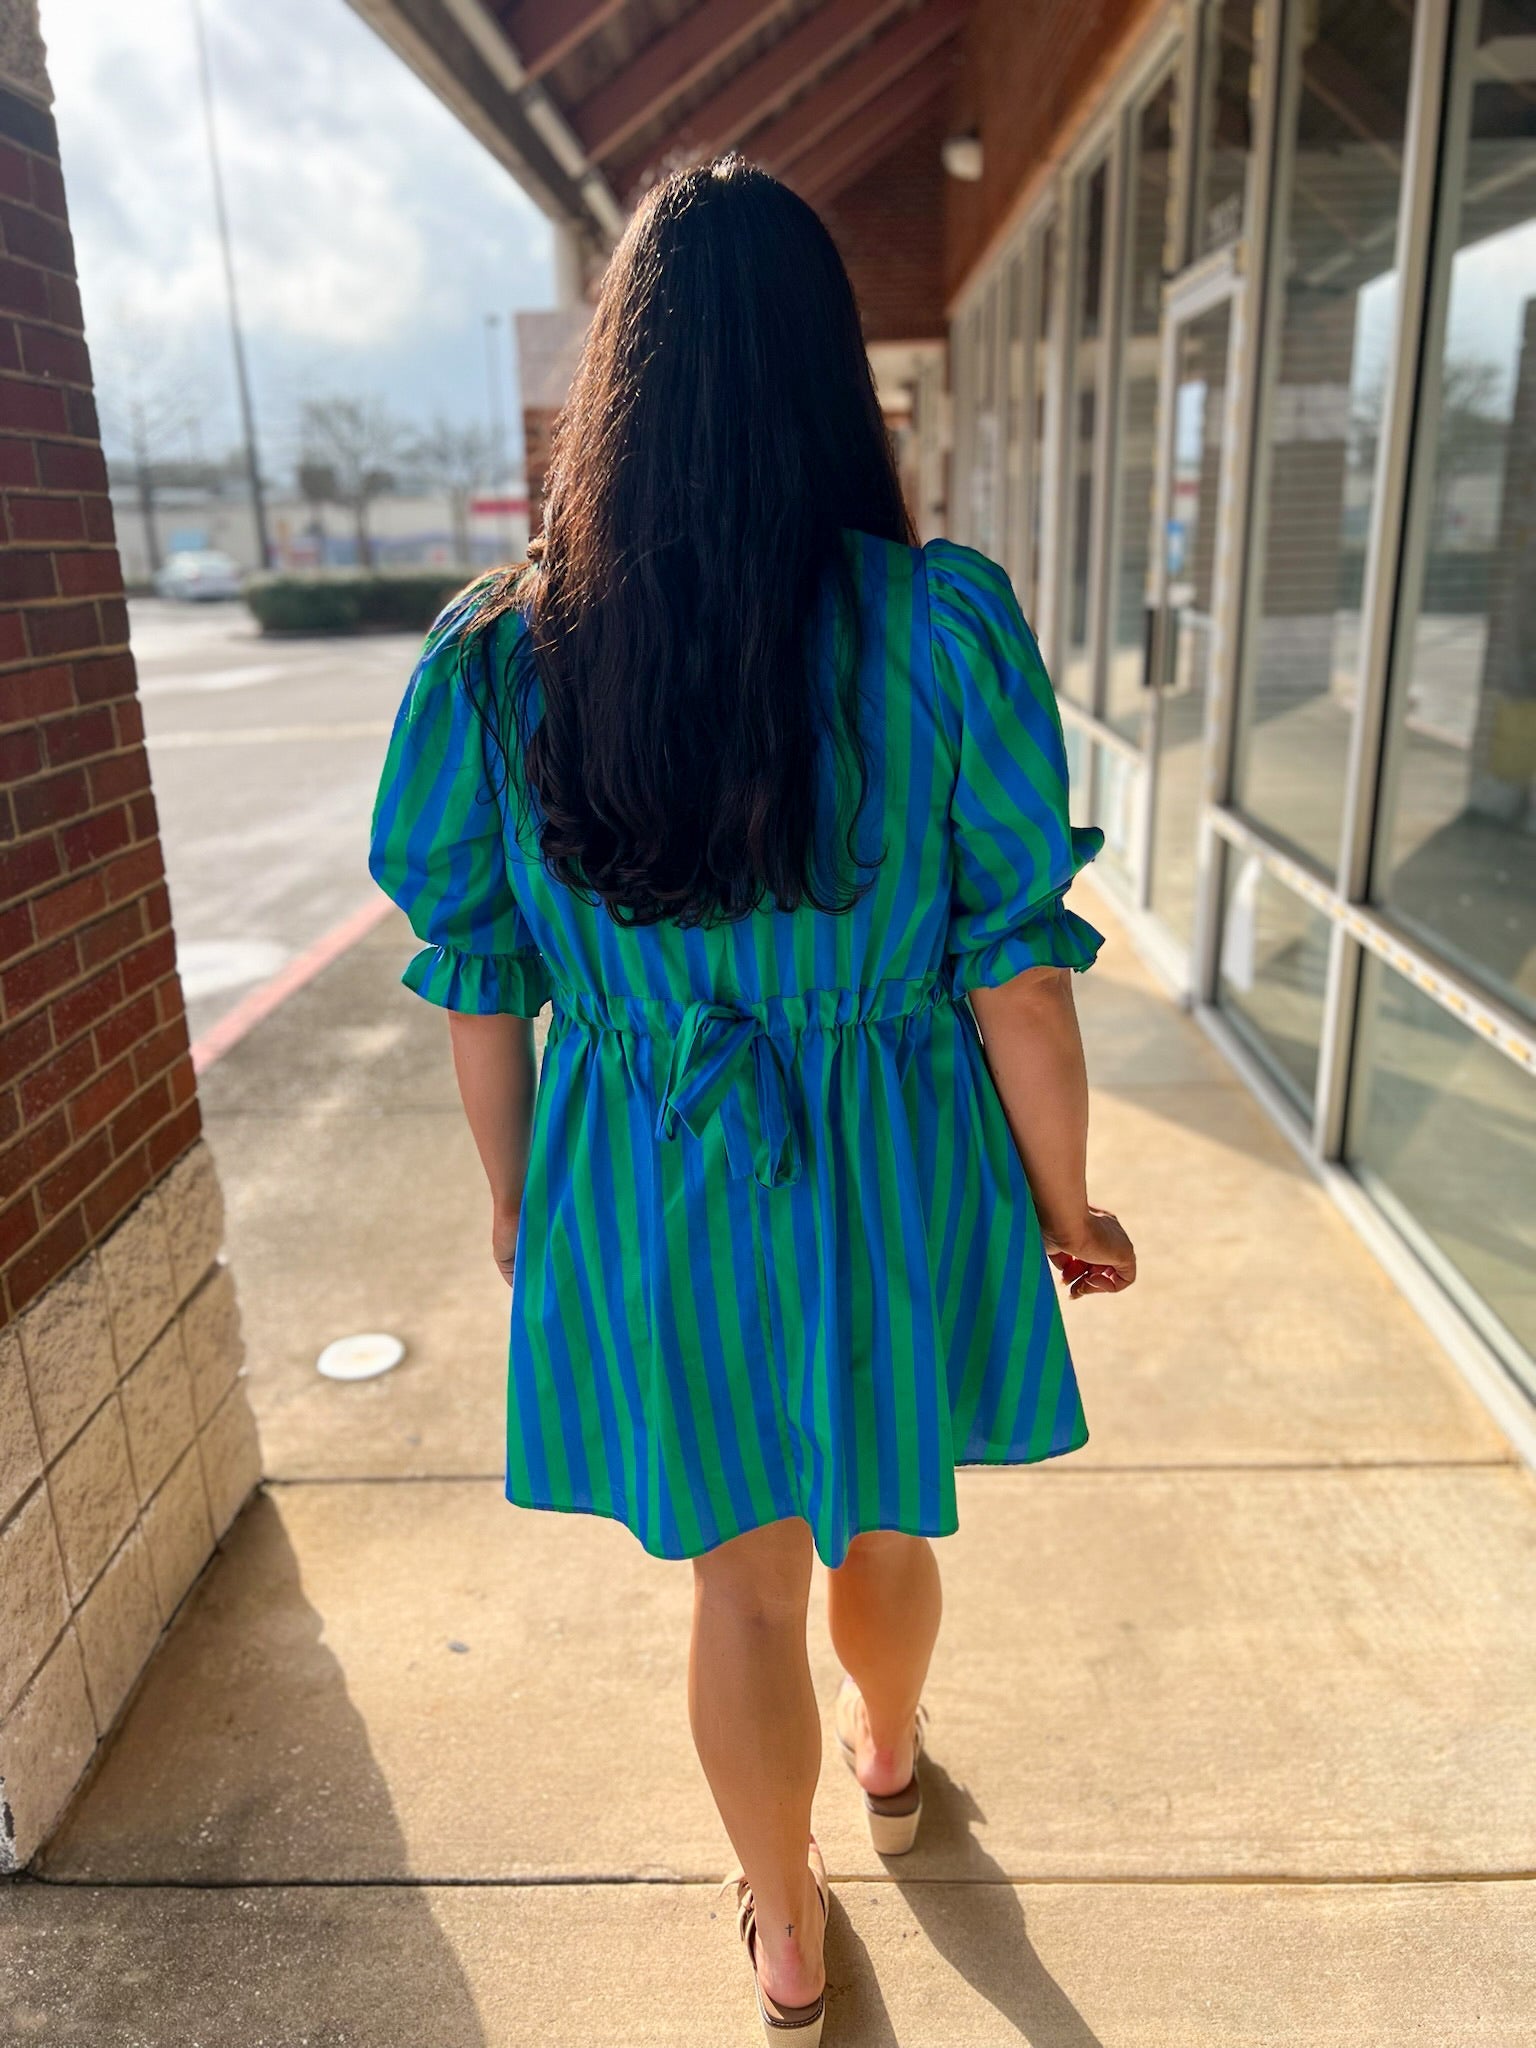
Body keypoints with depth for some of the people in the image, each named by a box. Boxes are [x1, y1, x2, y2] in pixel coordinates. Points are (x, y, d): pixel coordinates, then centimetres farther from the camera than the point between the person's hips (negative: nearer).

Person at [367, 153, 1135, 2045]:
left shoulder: (494, 654, -10)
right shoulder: (950, 625, -14)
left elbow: (478, 977, -3)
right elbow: (1017, 970, -11)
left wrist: (515, 1196, 13)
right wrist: (1067, 1209, 4)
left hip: (650, 1190, 1)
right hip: (895, 1174, 0)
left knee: (741, 1582, 21)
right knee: (886, 1520, 28)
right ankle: (888, 1758, 60)